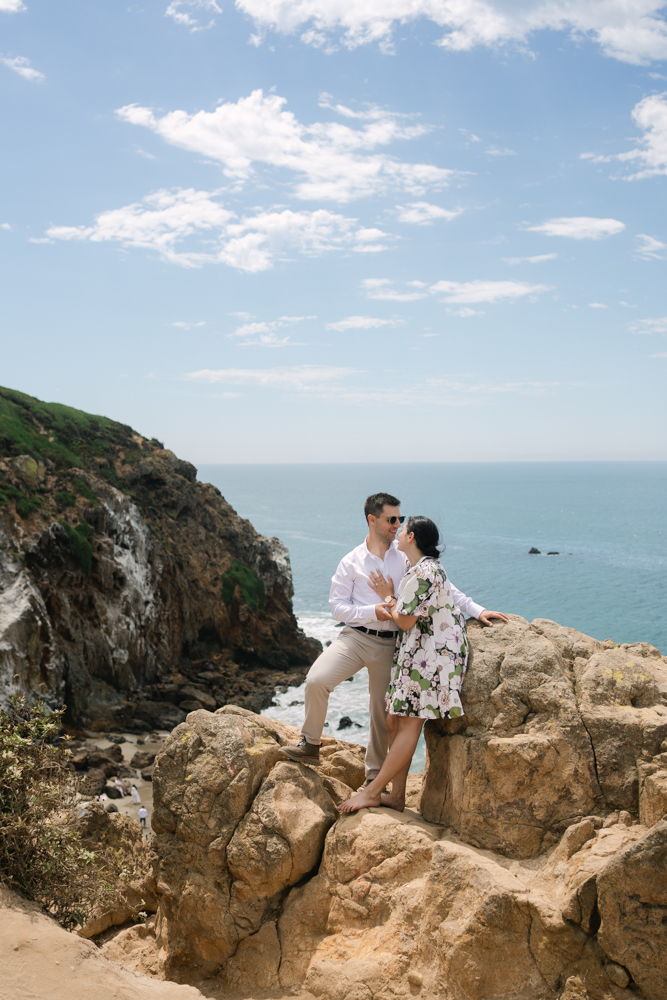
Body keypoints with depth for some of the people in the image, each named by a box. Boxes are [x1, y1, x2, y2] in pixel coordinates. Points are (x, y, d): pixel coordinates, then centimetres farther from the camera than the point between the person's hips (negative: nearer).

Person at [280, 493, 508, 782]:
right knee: (316, 680, -24)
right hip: (356, 636, -1)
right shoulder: (351, 562, 1)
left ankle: (374, 777, 25)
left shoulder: (407, 557, 4)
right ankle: (310, 745, -3)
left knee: (383, 711, 7)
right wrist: (372, 611, -16)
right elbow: (337, 606, 0)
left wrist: (477, 610, -2)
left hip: (389, 644, 1)